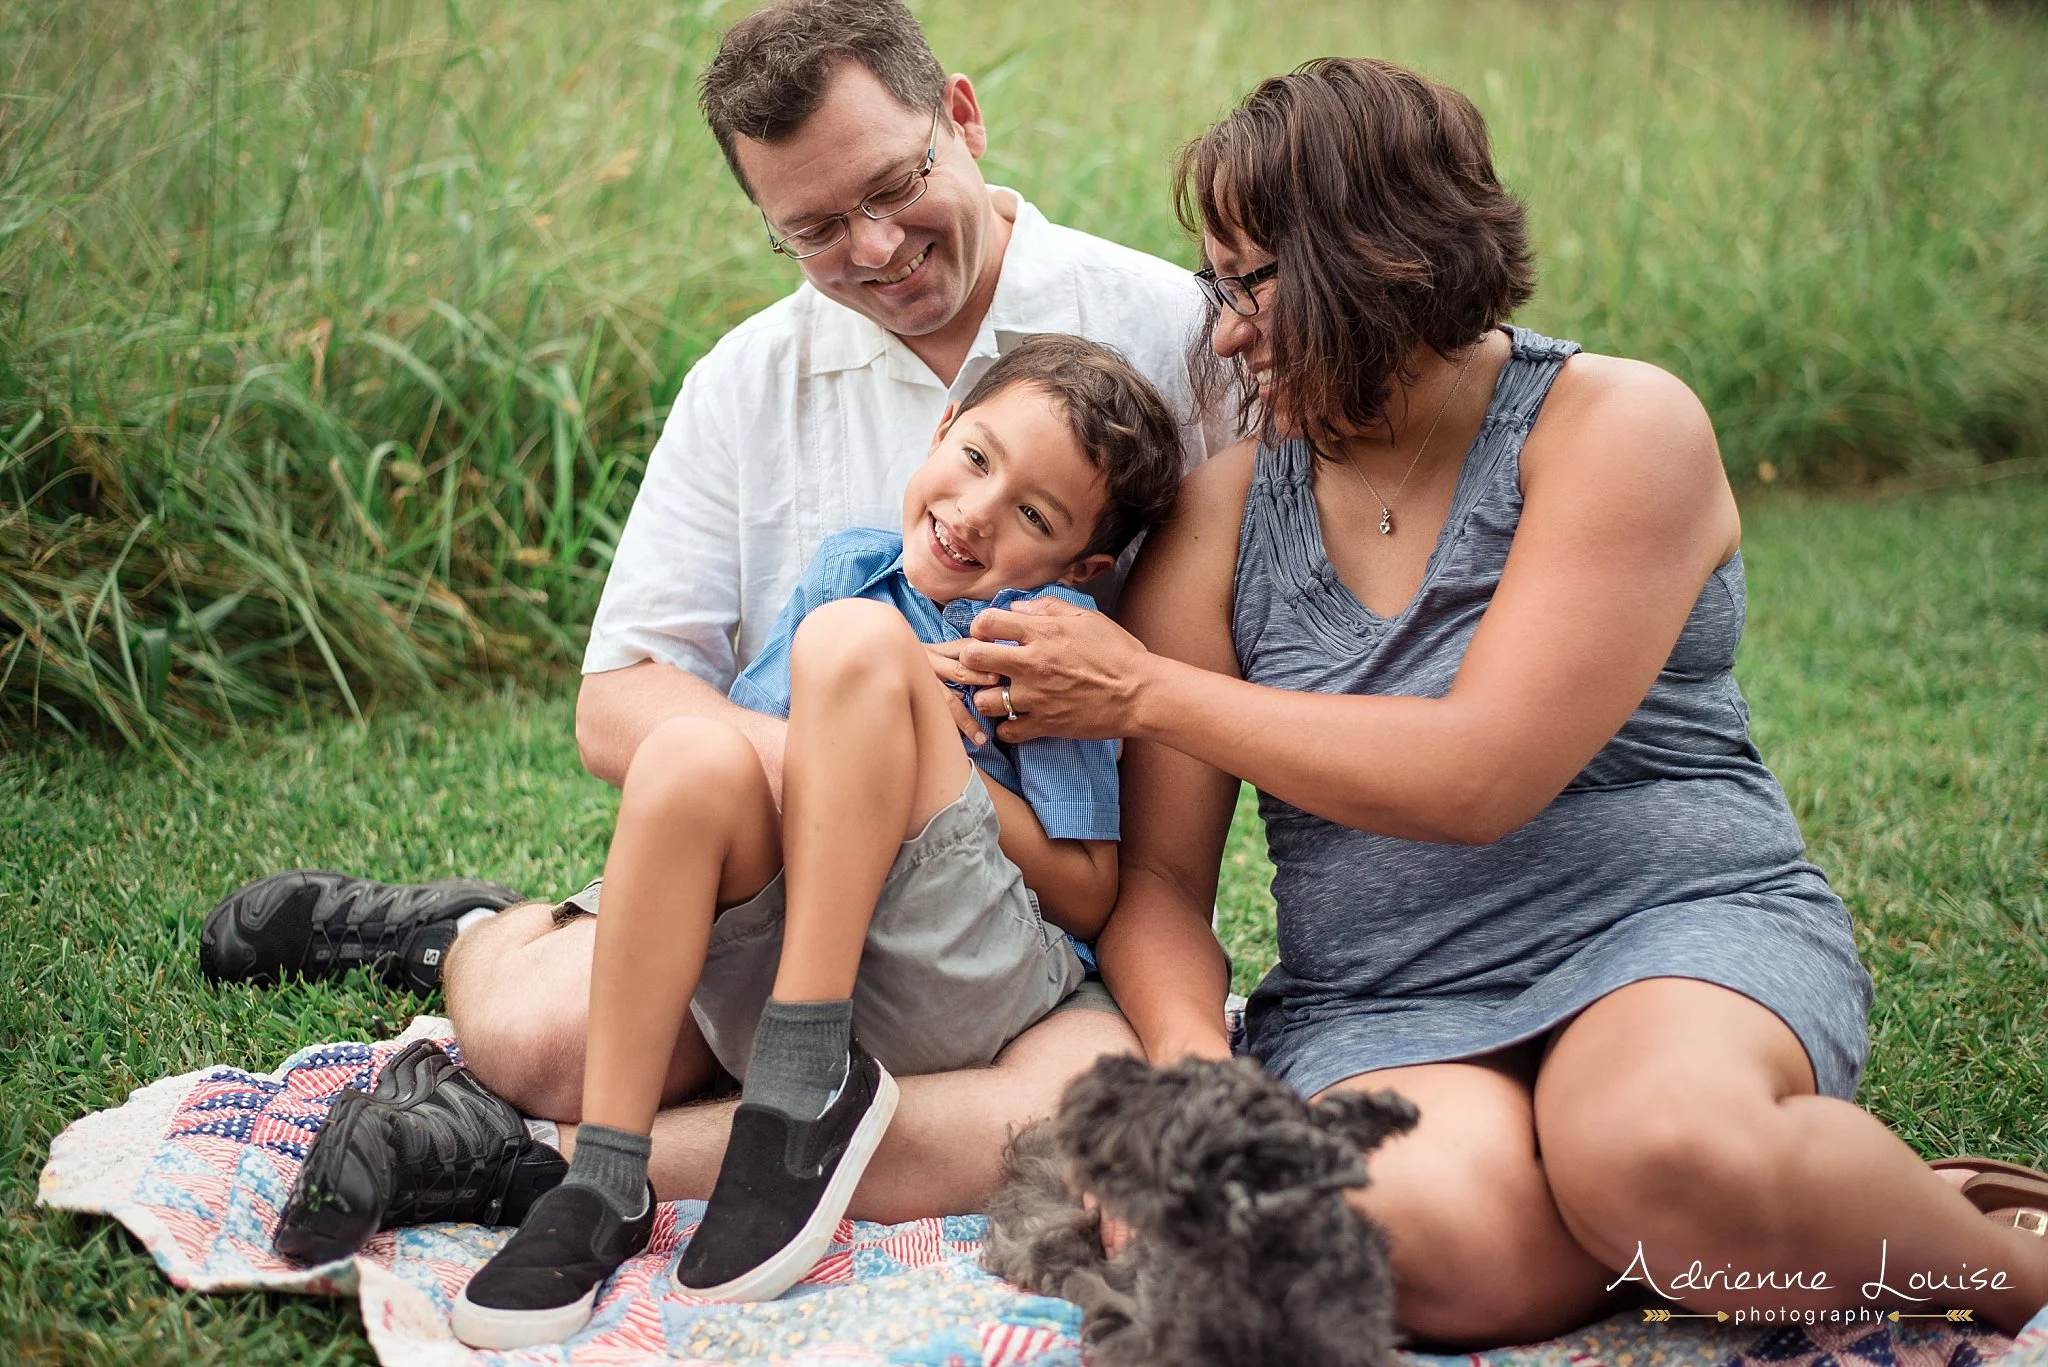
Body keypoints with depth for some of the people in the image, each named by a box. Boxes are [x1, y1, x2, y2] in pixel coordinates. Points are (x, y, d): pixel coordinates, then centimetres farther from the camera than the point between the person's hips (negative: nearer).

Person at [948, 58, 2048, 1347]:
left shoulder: (1621, 426, -5)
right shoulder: (1223, 512, 7)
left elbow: (1481, 777, -17)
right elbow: (1157, 871, 4)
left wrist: (1144, 691, -12)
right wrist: (1198, 1068, -17)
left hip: (1681, 936, -2)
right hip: (1379, 1006, 3)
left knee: (1657, 1146, -37)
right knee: (1433, 1224, -33)